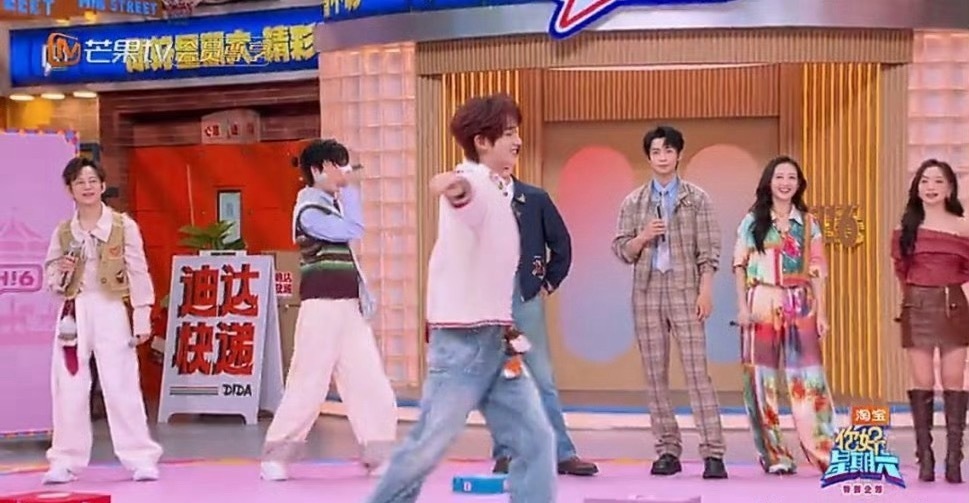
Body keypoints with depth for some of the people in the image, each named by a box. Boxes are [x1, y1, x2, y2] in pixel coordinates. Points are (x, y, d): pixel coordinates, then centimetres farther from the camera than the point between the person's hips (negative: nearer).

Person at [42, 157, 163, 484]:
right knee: (69, 388, 5)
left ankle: (141, 458, 2)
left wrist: (142, 318, -5)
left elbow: (138, 273, -1)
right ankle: (65, 460, 14)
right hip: (75, 312, 3)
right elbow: (51, 281, 14)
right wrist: (61, 275, -10)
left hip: (112, 311, -3)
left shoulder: (124, 226, -2)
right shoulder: (62, 232, 7)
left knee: (122, 387, -5)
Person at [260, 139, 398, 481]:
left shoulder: (333, 204, 16)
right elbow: (353, 230, -23)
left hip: (349, 306, 9)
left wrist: (363, 298, 16)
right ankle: (276, 456, 6)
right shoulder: (308, 211, -12)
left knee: (370, 382, 4)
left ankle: (379, 456, 9)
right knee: (308, 382, -5)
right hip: (322, 306, -9)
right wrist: (350, 190, -12)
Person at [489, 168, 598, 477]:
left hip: (527, 297, 0)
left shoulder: (536, 199, 4)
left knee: (542, 378, 1)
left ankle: (562, 453, 3)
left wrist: (550, 282, 7)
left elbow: (561, 243, 10)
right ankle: (504, 454, 12)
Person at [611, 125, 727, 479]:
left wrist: (705, 291, -9)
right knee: (655, 374, 4)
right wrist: (643, 237, -11)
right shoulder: (633, 202, 9)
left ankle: (713, 453, -10)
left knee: (697, 371, -9)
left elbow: (708, 250, -1)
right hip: (647, 292, 3)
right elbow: (621, 251, 8)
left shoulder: (697, 199, 3)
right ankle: (668, 451, 9)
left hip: (685, 290, -3)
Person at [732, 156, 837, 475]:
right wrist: (742, 306, -6)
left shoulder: (808, 223, 10)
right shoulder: (753, 221, 6)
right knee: (763, 378, -1)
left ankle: (826, 453, -3)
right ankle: (774, 455, 6)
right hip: (762, 304, -1)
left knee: (808, 377, -5)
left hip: (800, 305, 1)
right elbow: (740, 266, 4)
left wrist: (821, 312, 4)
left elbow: (816, 270, 9)